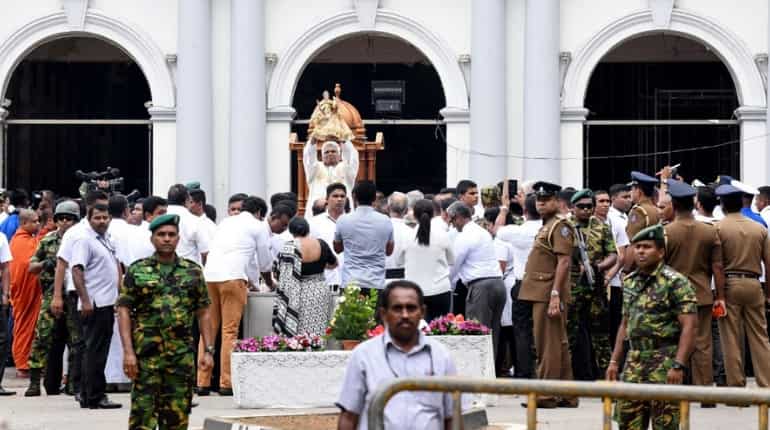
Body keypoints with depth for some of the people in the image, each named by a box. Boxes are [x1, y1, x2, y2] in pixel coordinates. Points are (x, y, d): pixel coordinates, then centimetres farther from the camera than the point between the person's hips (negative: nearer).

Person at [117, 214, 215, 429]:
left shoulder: (193, 272, 11)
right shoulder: (137, 271, 4)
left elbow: (203, 314, 12)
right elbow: (124, 312, 0)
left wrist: (208, 350, 3)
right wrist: (128, 352, -10)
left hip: (182, 354, 2)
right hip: (146, 354, -2)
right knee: (143, 412, -6)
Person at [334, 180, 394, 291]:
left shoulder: (343, 220, -3)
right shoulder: (385, 221, 1)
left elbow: (337, 248, 13)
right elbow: (389, 251, 13)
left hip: (351, 282, -1)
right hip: (377, 284, 1)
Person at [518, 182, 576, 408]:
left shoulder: (560, 226, -10)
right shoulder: (546, 226, 19)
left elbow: (563, 262, -18)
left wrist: (555, 295, -23)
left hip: (549, 294, -10)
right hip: (541, 294, 10)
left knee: (549, 345, -7)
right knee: (559, 345, 12)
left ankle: (545, 394, -5)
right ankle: (567, 395, 16)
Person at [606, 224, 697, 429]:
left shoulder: (675, 282, -9)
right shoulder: (630, 282, 14)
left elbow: (689, 327, -15)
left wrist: (678, 366, -22)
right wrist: (614, 361, 16)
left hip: (664, 362, -7)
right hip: (634, 362, 7)